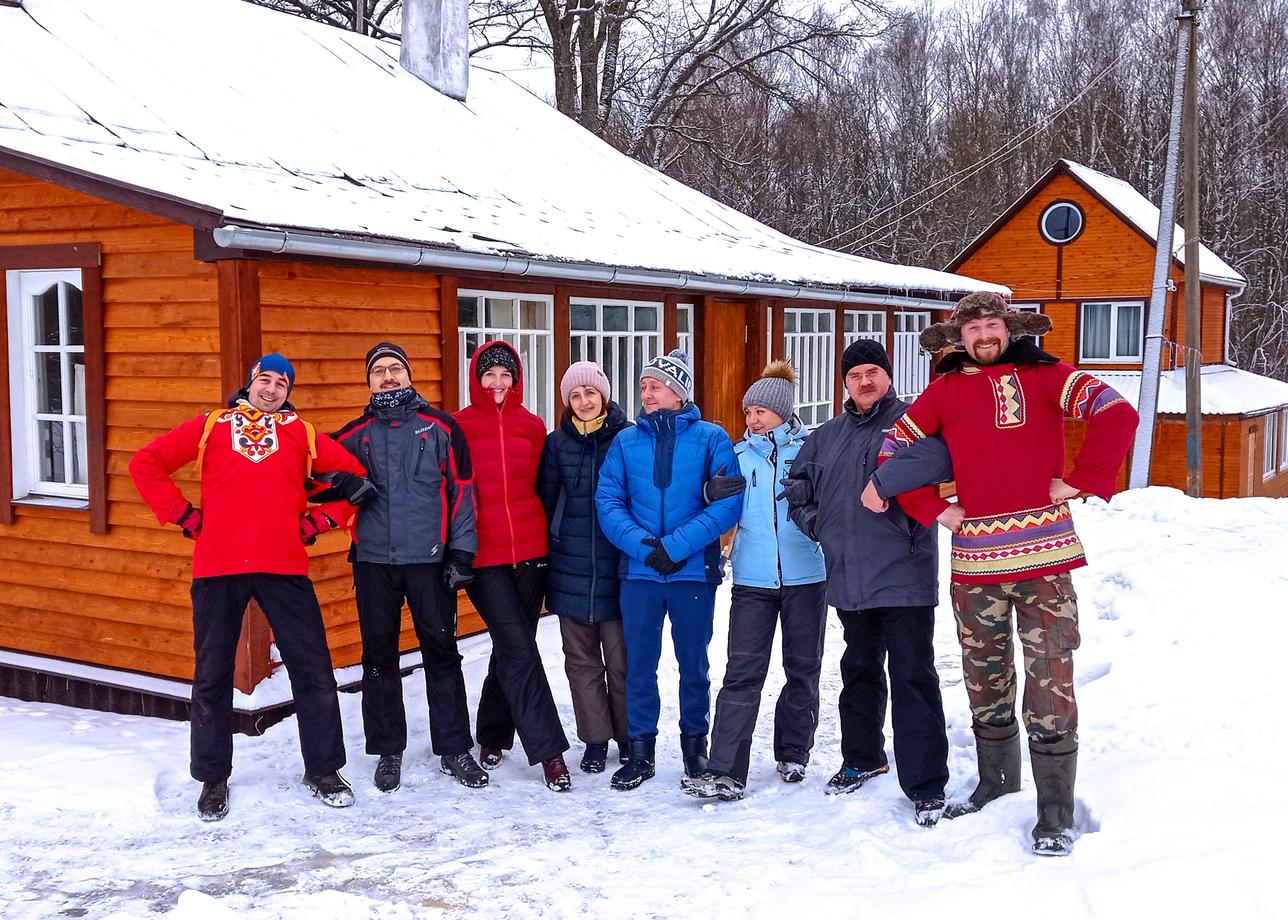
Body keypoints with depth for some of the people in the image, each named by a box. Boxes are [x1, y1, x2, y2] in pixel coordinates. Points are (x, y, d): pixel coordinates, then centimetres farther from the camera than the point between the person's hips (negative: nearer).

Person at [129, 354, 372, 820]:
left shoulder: (300, 432, 11)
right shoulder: (210, 426, 10)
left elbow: (353, 475, 14)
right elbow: (145, 463, 9)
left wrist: (316, 522, 6)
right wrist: (185, 515, 3)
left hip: (284, 567, 0)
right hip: (218, 568, 0)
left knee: (313, 669, 1)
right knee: (212, 675, 7)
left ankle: (323, 770, 16)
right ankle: (213, 778, 21)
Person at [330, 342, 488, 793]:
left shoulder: (440, 427, 3)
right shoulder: (354, 435, 8)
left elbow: (462, 490, 1)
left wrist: (461, 552, -4)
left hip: (430, 559, -2)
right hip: (373, 561, 2)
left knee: (442, 653, 5)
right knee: (379, 656, 8)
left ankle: (454, 750, 16)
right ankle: (388, 752, 20)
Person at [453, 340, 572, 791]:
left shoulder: (533, 427, 8)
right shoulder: (458, 427, 0)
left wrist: (547, 542, 14)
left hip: (529, 551, 4)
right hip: (483, 555, -3)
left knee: (512, 647, 11)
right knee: (518, 647, -10)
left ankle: (493, 735, 29)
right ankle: (549, 750, -6)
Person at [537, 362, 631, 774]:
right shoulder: (558, 443, 6)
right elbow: (545, 499, 12)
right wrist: (543, 552, 10)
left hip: (617, 566, -3)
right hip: (571, 568, 3)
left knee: (621, 658, 3)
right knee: (581, 659, 8)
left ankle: (629, 737, 20)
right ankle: (595, 740, 19)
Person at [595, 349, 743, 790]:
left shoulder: (712, 439, -3)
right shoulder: (626, 441, 5)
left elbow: (728, 504, -10)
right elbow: (608, 501, -1)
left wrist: (675, 545, -17)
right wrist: (644, 546, -16)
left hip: (694, 571, -2)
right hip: (639, 572, 2)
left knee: (693, 663, 11)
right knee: (639, 664, 8)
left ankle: (695, 744, 27)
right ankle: (640, 750, 20)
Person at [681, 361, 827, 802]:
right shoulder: (740, 454, 10)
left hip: (806, 575, -1)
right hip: (753, 579, 1)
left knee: (803, 669, 13)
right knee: (742, 674, -6)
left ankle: (793, 753, 31)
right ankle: (724, 772, -8)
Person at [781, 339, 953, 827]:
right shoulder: (827, 435, 16)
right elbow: (797, 485, 25)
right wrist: (813, 522, 12)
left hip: (903, 578, -6)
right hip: (849, 580, 6)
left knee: (912, 677, -5)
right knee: (859, 671, 19)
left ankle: (926, 786, 1)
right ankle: (862, 758, 36)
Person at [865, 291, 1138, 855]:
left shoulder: (1044, 377, 2)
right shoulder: (945, 391, 8)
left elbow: (1116, 415, -9)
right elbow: (893, 451, 12)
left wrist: (1081, 481, -10)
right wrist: (934, 509, 4)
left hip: (1043, 555, -3)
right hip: (974, 562, 3)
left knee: (1049, 683, -4)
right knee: (984, 680, 16)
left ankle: (1056, 815, 4)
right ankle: (996, 782, 35)